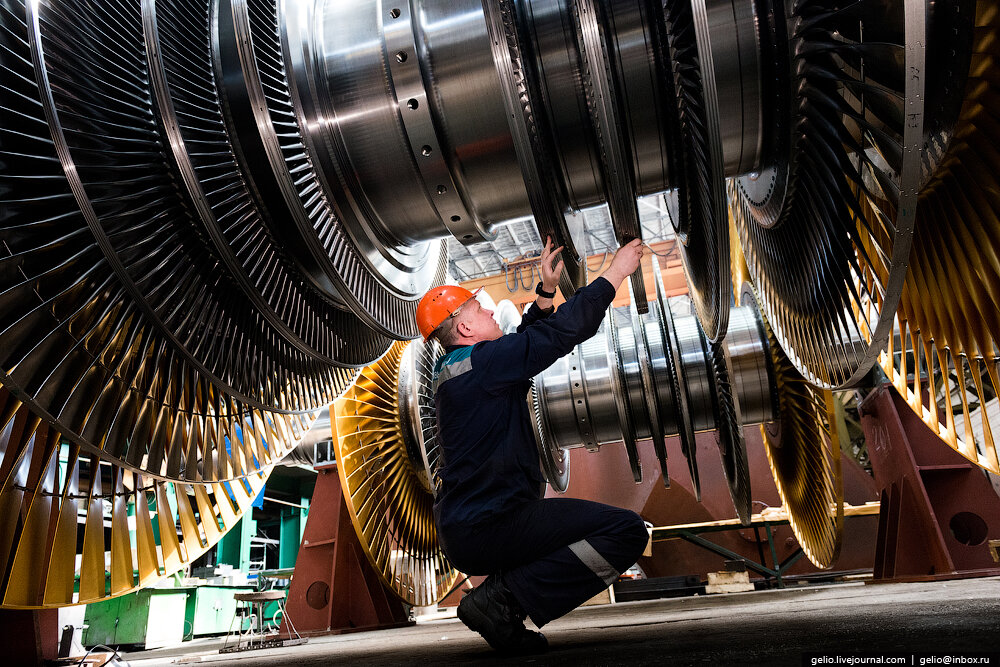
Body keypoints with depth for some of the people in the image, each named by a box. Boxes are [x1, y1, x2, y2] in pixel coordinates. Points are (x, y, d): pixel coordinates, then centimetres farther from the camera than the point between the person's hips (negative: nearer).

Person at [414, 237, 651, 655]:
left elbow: (528, 339, 25)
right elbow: (561, 333, -13)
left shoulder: (452, 370, 14)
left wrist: (546, 292, 21)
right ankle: (503, 597, -13)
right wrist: (614, 274, -3)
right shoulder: (480, 362, -14)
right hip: (487, 527, -10)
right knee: (626, 530, -15)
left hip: (460, 530, 10)